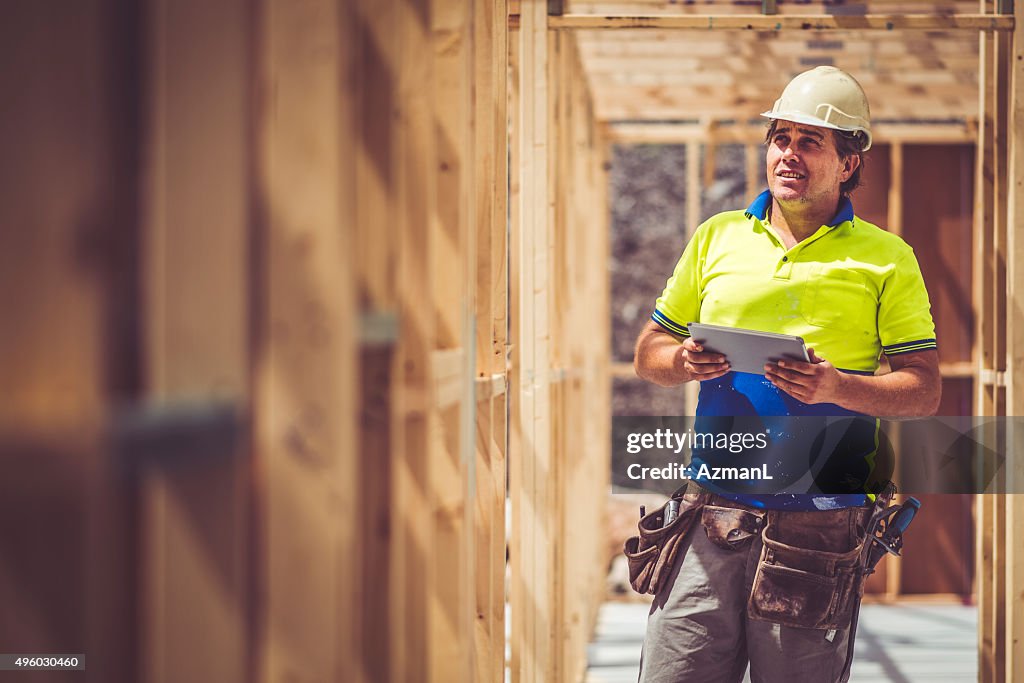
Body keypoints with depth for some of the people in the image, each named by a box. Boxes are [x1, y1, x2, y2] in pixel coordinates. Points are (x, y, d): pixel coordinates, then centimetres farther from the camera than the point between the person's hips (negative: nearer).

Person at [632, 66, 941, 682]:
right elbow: (650, 352, 19)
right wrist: (683, 364, -5)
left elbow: (925, 391, 1)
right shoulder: (718, 237, 13)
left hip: (820, 526, -2)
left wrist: (839, 387, -17)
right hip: (714, 514, 2)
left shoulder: (886, 259, 6)